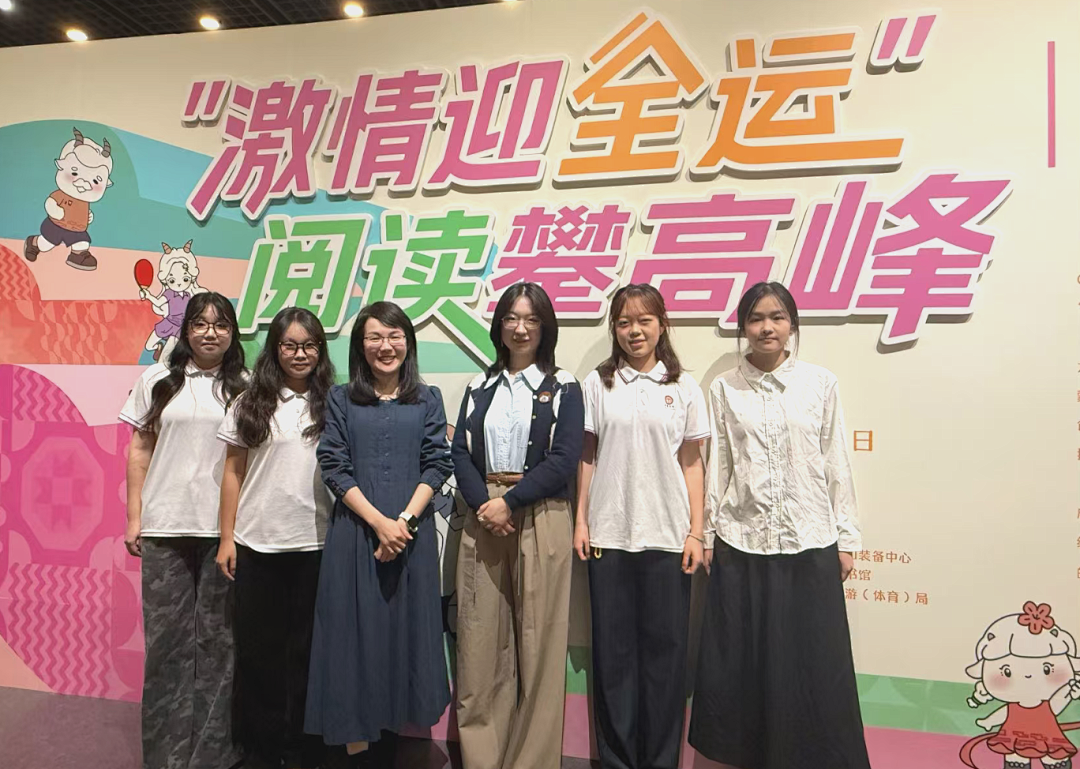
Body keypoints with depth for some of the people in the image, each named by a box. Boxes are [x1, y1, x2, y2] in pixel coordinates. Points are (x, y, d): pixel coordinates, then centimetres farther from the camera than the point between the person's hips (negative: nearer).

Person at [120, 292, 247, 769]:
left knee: (218, 636, 4)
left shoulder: (245, 388, 4)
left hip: (225, 528, -1)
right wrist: (134, 517, 5)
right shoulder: (158, 380, 8)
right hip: (165, 527, 1)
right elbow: (140, 450, 10)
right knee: (168, 636, 5)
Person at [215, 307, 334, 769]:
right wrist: (226, 537, 1)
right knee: (258, 648, 10)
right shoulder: (251, 403, 4)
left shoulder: (333, 404, 2)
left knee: (308, 648, 9)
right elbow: (233, 472, 5)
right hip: (256, 544, 1)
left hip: (316, 544, -1)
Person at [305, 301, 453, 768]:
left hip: (412, 533, 1)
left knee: (405, 631, 7)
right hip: (355, 532, -1)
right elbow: (334, 467, -2)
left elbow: (437, 465, 1)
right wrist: (379, 522, -11)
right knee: (355, 633, 3)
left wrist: (405, 520, -11)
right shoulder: (341, 399, 5)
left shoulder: (428, 399, 7)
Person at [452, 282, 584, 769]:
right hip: (482, 521, 3)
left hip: (540, 523, -3)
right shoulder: (480, 387, 14)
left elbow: (564, 461, -7)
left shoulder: (562, 388, 4)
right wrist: (482, 504, -11)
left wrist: (509, 502, -13)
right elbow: (461, 452, 5)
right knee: (478, 643, 5)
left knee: (537, 644, 0)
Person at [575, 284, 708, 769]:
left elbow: (692, 464, 5)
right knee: (613, 647, 7)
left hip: (667, 535, 0)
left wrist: (696, 532, 0)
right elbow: (586, 457, 7)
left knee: (665, 646, 5)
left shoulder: (683, 388, 5)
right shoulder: (597, 384, 6)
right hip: (608, 533, 1)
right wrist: (581, 521, 1)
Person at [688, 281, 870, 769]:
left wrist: (846, 538, 4)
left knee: (812, 663, 4)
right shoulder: (724, 389, 3)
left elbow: (836, 465, 4)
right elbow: (717, 467, 5)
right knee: (738, 664, 7)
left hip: (810, 544, 0)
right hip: (741, 545, 1)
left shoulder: (821, 384, 2)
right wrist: (706, 535, 5)